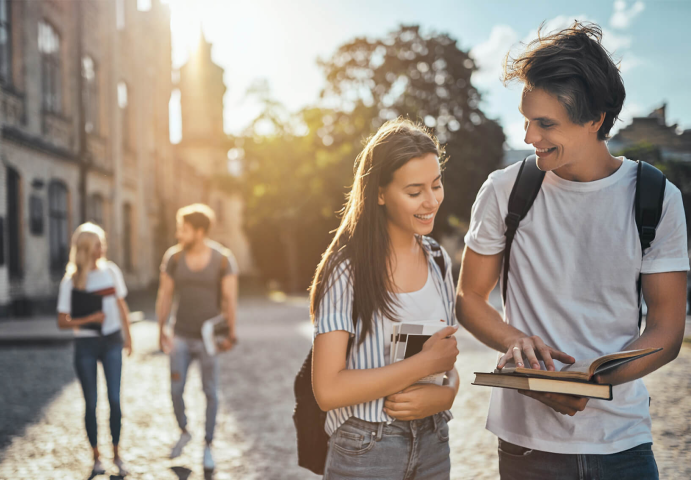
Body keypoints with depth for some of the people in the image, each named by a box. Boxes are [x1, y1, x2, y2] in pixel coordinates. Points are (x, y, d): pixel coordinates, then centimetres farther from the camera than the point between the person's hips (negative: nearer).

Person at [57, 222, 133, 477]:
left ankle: (116, 454, 14)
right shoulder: (70, 281, -8)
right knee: (91, 403, 6)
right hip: (86, 344, -2)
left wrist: (128, 337, 12)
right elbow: (62, 321, -7)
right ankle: (96, 456, 20)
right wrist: (89, 319, -21)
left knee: (114, 399, -1)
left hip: (111, 341, 2)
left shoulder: (111, 271, -1)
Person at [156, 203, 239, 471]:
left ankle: (208, 446, 23)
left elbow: (230, 299, -15)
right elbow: (164, 295, -1)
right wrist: (161, 331, -4)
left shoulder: (223, 258, -14)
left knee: (210, 392, 5)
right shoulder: (173, 256, -7)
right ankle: (184, 432, 33)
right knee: (175, 390, 4)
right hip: (181, 336, 2)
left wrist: (230, 334, -21)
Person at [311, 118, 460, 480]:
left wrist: (443, 395, -11)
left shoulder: (438, 260, 4)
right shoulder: (347, 268, -15)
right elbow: (328, 390, -20)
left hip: (433, 445, 5)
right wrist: (425, 363, -19)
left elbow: (449, 365, 11)